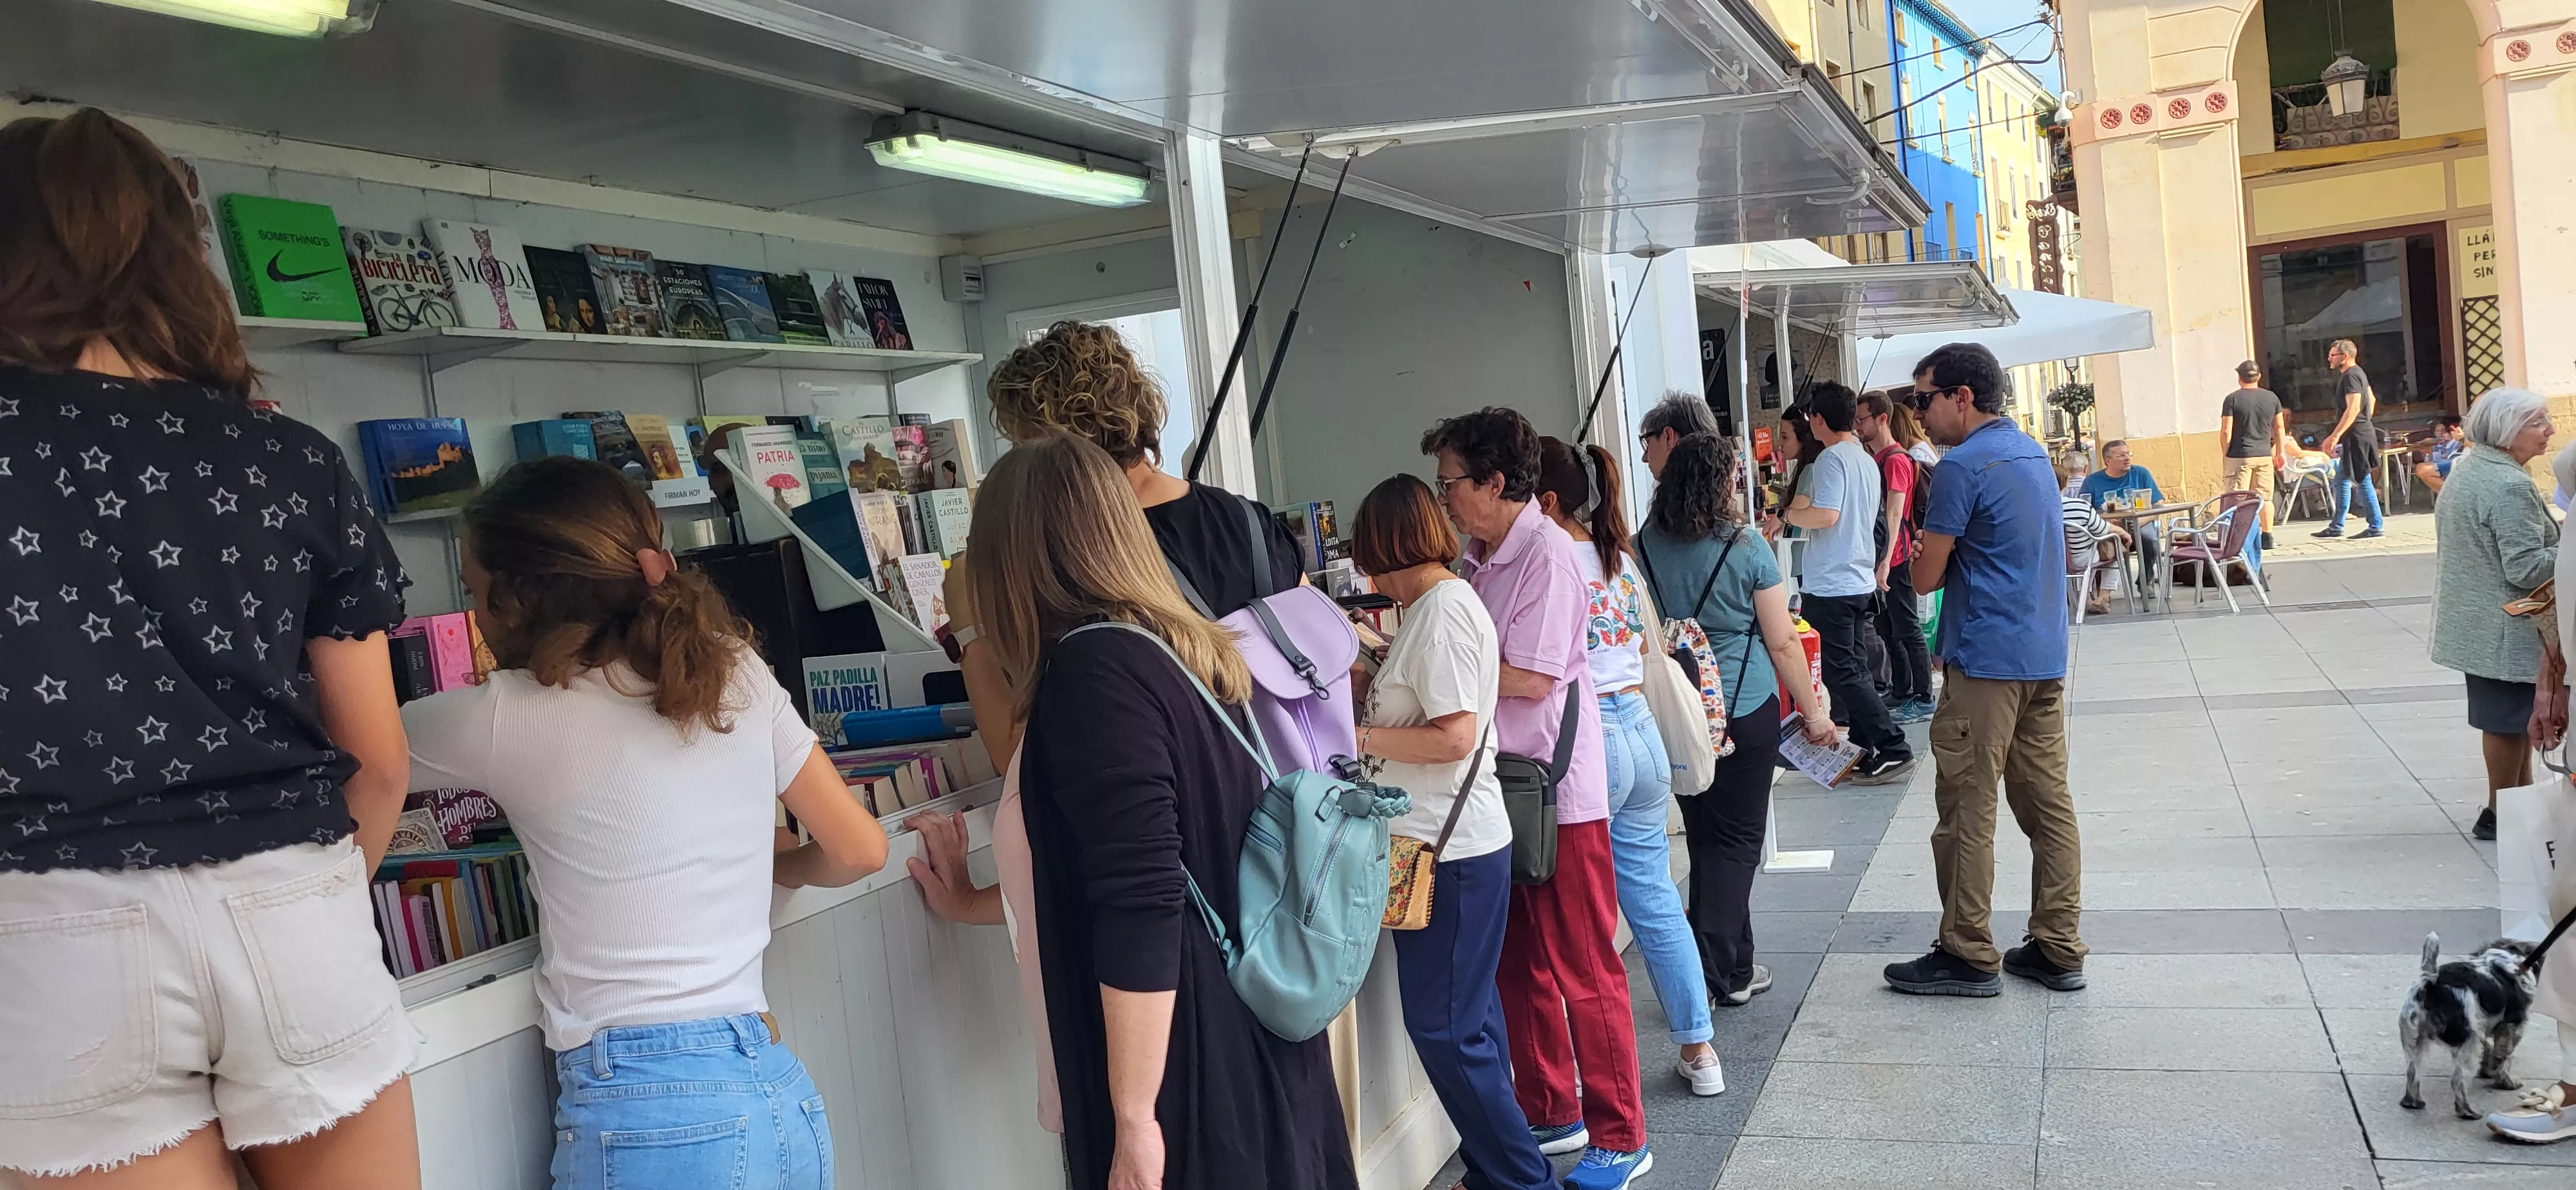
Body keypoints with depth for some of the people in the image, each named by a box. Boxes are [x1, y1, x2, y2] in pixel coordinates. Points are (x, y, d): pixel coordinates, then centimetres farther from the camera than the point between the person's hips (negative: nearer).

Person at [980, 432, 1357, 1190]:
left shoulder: (1094, 670, -18)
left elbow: (1140, 911, -24)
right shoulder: (1184, 648, 9)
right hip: (1256, 1044, 9)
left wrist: (1134, 1119, -20)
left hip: (1191, 1069, -9)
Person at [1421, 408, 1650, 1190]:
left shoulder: (1546, 553, -16)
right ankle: (1549, 1114, 30)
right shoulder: (1482, 558, 10)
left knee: (1584, 974, 1)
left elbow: (1530, 677, -21)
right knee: (1518, 970, 16)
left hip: (1557, 794, -9)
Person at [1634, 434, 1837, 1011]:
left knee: (1704, 839, 15)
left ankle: (1729, 963, 23)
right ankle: (1727, 973, 5)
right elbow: (1782, 641, -7)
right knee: (1736, 840, 5)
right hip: (1745, 714, -4)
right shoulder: (1747, 548, -12)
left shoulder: (1643, 548, -1)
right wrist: (1813, 712, 3)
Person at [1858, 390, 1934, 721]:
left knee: (1907, 630, -4)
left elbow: (1894, 513, -23)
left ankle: (1923, 700, 2)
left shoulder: (1896, 460, -15)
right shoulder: (1875, 458, 14)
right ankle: (1901, 693, 26)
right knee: (1887, 629, 16)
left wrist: (1886, 561, -30)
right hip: (1878, 558, 10)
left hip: (1896, 559, -10)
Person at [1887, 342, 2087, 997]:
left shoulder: (1963, 466, -14)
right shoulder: (2033, 452, 14)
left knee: (1966, 813, -1)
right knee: (2049, 803, 10)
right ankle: (2059, 950, 15)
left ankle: (1969, 956, 6)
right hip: (2045, 655, 9)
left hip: (1985, 662, -9)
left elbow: (1927, 576, -11)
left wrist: (1923, 548, 9)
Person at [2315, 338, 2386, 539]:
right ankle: (2336, 527, 17)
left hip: (2356, 435, -11)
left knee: (2363, 480, -6)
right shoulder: (2359, 373, 16)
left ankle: (2375, 528, -2)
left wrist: (2335, 436, -29)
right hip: (2363, 431, 11)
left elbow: (2353, 408, -26)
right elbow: (2372, 399, 26)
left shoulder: (2350, 376, -16)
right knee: (2341, 479, 13)